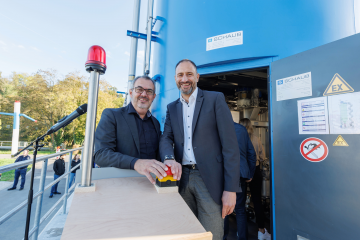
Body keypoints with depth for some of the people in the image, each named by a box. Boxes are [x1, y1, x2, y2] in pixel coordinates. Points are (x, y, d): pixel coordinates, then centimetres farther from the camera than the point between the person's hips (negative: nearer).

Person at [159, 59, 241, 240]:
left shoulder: (215, 99, -2)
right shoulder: (172, 108, 13)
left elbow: (229, 145, -7)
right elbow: (166, 138, 2)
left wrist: (231, 189, -11)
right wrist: (169, 158, -22)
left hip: (210, 179, -3)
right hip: (182, 179, 4)